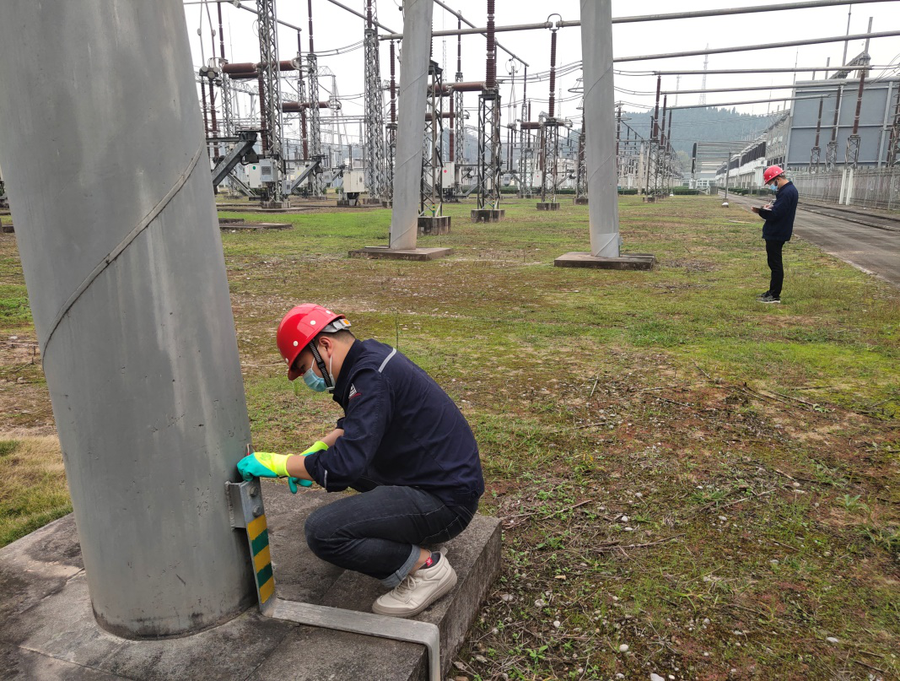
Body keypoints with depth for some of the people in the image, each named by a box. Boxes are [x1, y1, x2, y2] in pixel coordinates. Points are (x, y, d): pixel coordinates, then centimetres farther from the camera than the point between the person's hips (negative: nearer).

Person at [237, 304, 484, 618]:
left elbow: (345, 464, -28)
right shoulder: (370, 356, 8)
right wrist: (317, 449, 10)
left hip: (445, 500, -10)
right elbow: (357, 426, 26)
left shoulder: (371, 376, -22)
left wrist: (275, 463, -15)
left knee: (322, 530, -20)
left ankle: (426, 567, -4)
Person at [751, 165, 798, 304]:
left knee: (775, 264, -5)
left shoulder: (786, 192, -20)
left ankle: (775, 296, 1)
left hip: (776, 235, -11)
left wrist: (760, 211, -11)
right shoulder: (789, 189, 13)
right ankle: (772, 291, 27)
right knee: (774, 263, 17)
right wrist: (772, 207, 3)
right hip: (777, 233, 11)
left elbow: (775, 214, -23)